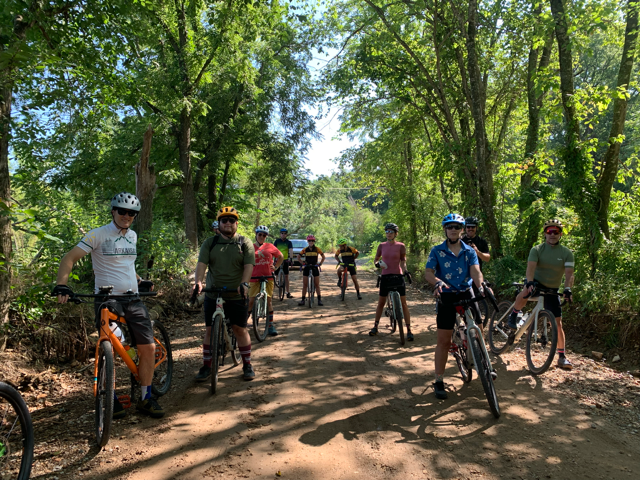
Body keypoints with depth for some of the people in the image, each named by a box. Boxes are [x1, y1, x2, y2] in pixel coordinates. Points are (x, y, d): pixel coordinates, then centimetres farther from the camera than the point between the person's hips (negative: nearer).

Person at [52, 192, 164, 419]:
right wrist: (61, 286, -25)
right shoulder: (98, 235, -6)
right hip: (106, 301, -5)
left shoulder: (133, 236, 12)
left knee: (148, 347, -1)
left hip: (133, 300, 5)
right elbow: (69, 258, -11)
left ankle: (145, 398, 12)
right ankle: (111, 399, 20)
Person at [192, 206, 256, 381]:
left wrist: (244, 283, -26)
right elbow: (201, 263, -5)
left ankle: (247, 365, 17)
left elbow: (248, 265, -9)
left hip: (237, 296, -2)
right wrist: (198, 282, -22)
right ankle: (206, 366, 19)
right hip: (212, 295, 2)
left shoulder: (245, 243, 2)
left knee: (240, 329, 4)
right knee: (210, 330, 7)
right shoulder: (210, 243, 6)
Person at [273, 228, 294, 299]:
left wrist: (291, 258, -30)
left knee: (286, 276, 3)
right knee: (275, 276, -1)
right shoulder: (277, 241, 4)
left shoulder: (289, 242, 1)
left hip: (285, 260, 0)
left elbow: (291, 250, -13)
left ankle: (288, 292, 6)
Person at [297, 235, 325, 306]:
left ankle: (319, 299, 9)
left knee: (317, 284, 2)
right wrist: (303, 263, -4)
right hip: (306, 268, 1)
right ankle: (303, 300, 8)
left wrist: (320, 264, -4)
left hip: (315, 267, -1)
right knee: (304, 284, 2)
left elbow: (323, 257, 6)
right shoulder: (305, 249, -1)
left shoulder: (317, 249, -3)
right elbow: (298, 257, 8)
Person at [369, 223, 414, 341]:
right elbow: (376, 260, 12)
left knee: (403, 304, -3)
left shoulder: (400, 246, -3)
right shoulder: (382, 246, 4)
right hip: (385, 277, 3)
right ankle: (375, 327, 25)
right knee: (381, 303, 12)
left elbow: (403, 261, -4)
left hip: (398, 277, -2)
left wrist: (405, 271, -23)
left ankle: (409, 330, 3)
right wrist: (378, 264, -11)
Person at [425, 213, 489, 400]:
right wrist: (438, 282, -32)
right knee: (443, 341, -2)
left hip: (467, 294, 2)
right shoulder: (437, 251, -1)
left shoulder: (470, 251, 5)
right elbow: (428, 272, -10)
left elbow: (475, 271, -10)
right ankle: (439, 381, 6)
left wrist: (481, 285, -31)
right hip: (447, 297, -2)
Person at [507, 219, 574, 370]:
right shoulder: (537, 250, -8)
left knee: (558, 323, -1)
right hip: (536, 284, -2)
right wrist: (530, 282, -44)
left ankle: (562, 357, 10)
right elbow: (530, 267, -24)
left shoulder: (567, 253, -5)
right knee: (526, 291, -39)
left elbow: (569, 273, -16)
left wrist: (567, 289, -35)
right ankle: (514, 314, -12)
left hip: (552, 290, 2)